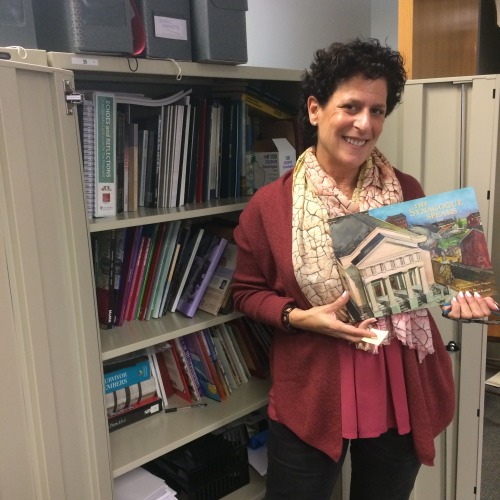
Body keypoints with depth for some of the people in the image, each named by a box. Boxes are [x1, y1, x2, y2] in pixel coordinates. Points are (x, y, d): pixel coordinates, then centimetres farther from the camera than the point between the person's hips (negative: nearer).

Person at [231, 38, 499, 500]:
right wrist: (298, 317, -17)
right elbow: (248, 291, 0)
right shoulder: (269, 204, -9)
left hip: (403, 394, 3)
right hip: (311, 398, -2)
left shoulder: (407, 192, -2)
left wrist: (455, 296, -11)